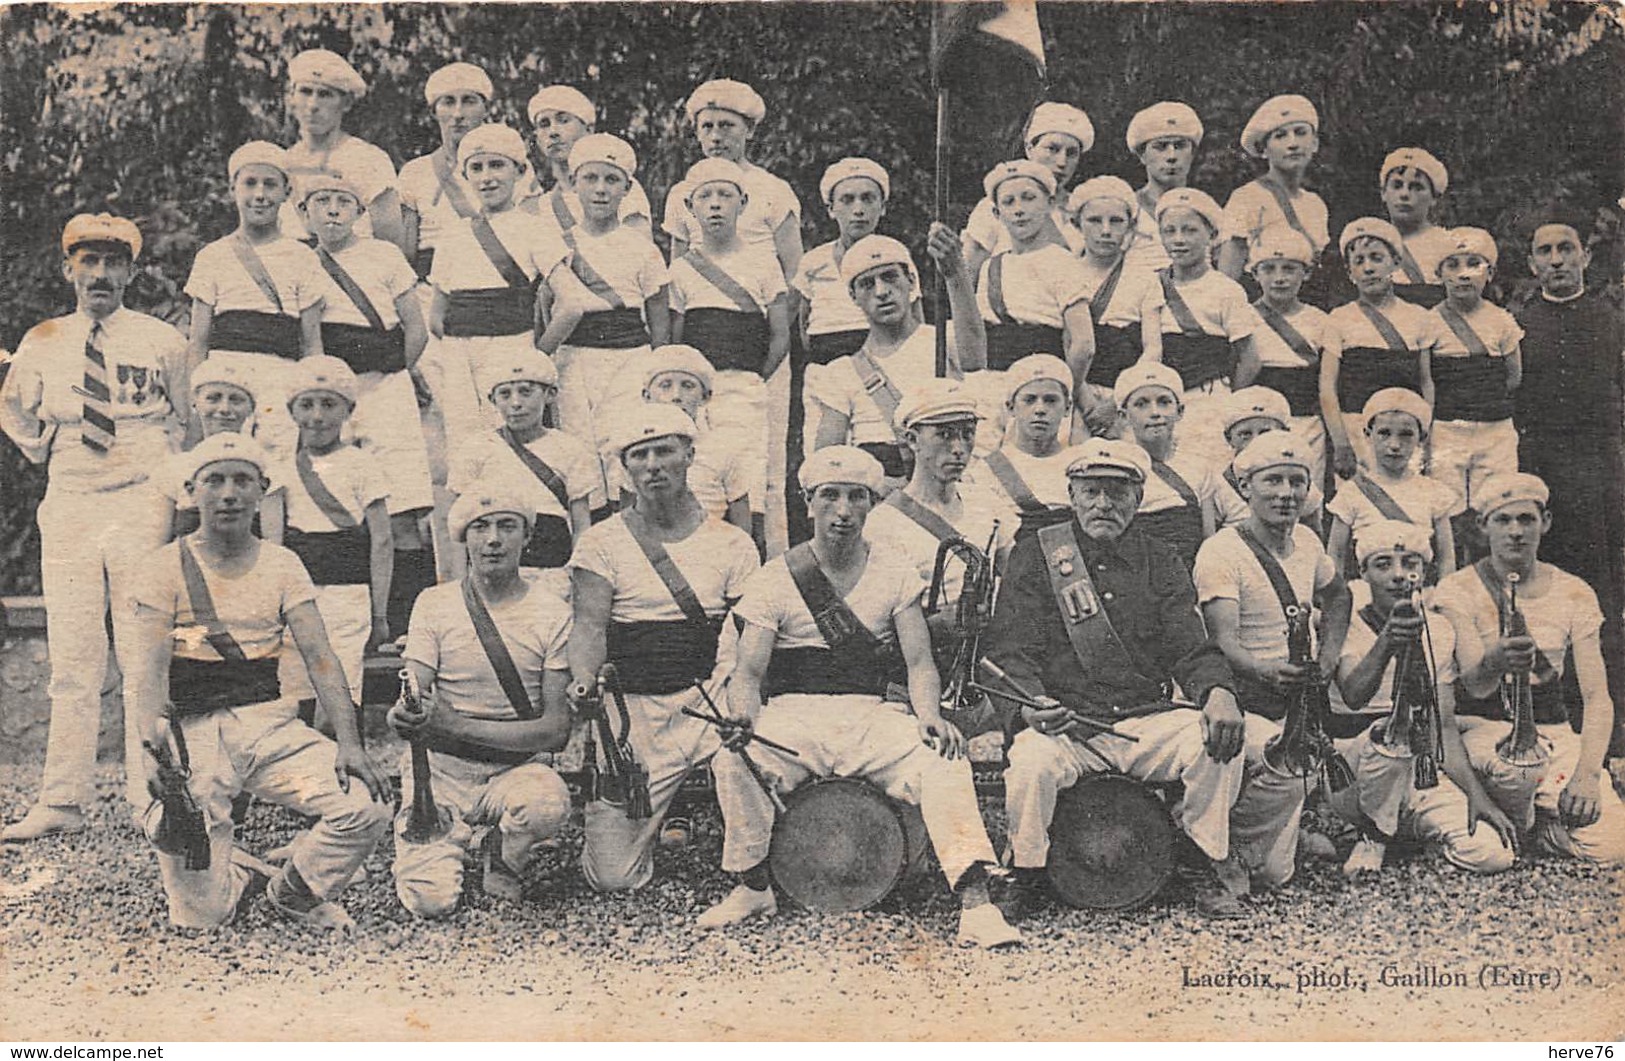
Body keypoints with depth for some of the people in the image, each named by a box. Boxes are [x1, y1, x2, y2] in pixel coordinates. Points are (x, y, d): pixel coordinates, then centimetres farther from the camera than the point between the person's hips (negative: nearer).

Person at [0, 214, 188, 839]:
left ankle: (151, 800, 3)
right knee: (72, 659, 1)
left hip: (141, 502, -2)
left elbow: (191, 417, 15)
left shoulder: (162, 341, 4)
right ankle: (62, 803, 5)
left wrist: (168, 475, 7)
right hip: (68, 506, 2)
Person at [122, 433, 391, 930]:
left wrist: (349, 742, -15)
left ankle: (294, 892, 8)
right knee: (199, 915, -13)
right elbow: (149, 670, -11)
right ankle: (241, 877, 23)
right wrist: (156, 751, -30)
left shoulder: (282, 565, 8)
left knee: (368, 806, -20)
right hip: (192, 727, -3)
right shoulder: (166, 567, 0)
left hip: (268, 722, 3)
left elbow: (320, 659, 0)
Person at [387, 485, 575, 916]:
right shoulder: (435, 604, 1)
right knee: (430, 900, -18)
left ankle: (503, 859, 0)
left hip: (514, 769, -1)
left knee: (547, 801, -36)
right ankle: (457, 839, 18)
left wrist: (453, 724, -22)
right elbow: (411, 701, -3)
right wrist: (406, 715, -31)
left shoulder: (552, 614, -4)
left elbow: (557, 729, -10)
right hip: (441, 770, 1)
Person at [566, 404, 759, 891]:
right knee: (614, 876, -9)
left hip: (710, 699, 1)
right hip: (632, 707, -1)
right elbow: (589, 627, -7)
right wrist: (584, 684, -28)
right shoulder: (603, 542, 5)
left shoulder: (731, 544, 8)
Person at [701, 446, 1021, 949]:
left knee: (945, 762, -29)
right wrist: (742, 717, -25)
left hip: (873, 715, 1)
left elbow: (919, 662, 3)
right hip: (794, 714, -1)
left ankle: (974, 899, -29)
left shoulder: (894, 573, 10)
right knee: (732, 763, -30)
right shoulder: (777, 577, 5)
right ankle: (753, 887, -8)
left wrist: (930, 718, -18)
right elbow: (749, 671, -2)